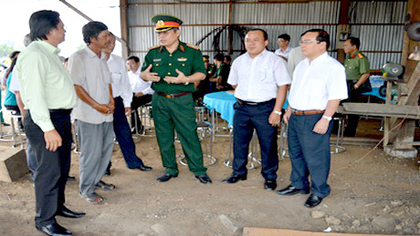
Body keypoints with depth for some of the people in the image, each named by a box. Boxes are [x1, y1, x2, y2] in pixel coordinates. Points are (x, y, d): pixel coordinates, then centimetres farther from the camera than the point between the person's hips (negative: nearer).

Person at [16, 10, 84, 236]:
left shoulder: (51, 53, 16)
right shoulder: (34, 55, -15)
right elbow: (34, 95, -22)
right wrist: (47, 128, -25)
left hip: (61, 117, 10)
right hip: (44, 120, -10)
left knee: (62, 167, 17)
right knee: (49, 170, -3)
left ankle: (58, 206, 34)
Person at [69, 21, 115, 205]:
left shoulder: (102, 57, 14)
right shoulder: (78, 57, -10)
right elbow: (76, 86, -14)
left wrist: (111, 102, 3)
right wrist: (97, 106, -16)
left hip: (106, 113, 8)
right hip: (88, 115, -8)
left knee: (106, 149, 14)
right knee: (90, 153, -1)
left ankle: (96, 180, 33)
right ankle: (86, 190, 16)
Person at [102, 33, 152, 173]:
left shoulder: (119, 61, 6)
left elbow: (125, 83, 9)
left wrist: (127, 103, 7)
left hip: (116, 102, 3)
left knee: (124, 133, 6)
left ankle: (133, 162, 19)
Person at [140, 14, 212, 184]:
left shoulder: (192, 52, -1)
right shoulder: (153, 53, 8)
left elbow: (201, 74, -1)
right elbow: (143, 73, 15)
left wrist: (186, 79, -19)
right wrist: (146, 76, -10)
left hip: (182, 101, -3)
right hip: (159, 100, 4)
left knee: (189, 135, -2)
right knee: (164, 137, 10)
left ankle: (199, 170, 13)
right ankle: (170, 169, 26)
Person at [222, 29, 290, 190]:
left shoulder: (275, 61, -5)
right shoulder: (239, 61, 10)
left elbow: (282, 86, -8)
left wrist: (277, 111, -14)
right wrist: (243, 97, 12)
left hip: (265, 108, -4)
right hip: (242, 108, 4)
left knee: (268, 144, 4)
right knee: (239, 142, 11)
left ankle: (269, 177, 21)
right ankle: (239, 172, 29)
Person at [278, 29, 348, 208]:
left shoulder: (332, 67, -12)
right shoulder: (302, 65, 14)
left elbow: (336, 97, -17)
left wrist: (325, 119, -21)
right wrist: (289, 110, 17)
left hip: (315, 119, -8)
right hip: (295, 117, 8)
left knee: (315, 158, 3)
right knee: (296, 154, 18)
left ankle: (319, 192, 22)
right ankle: (299, 185, 36)